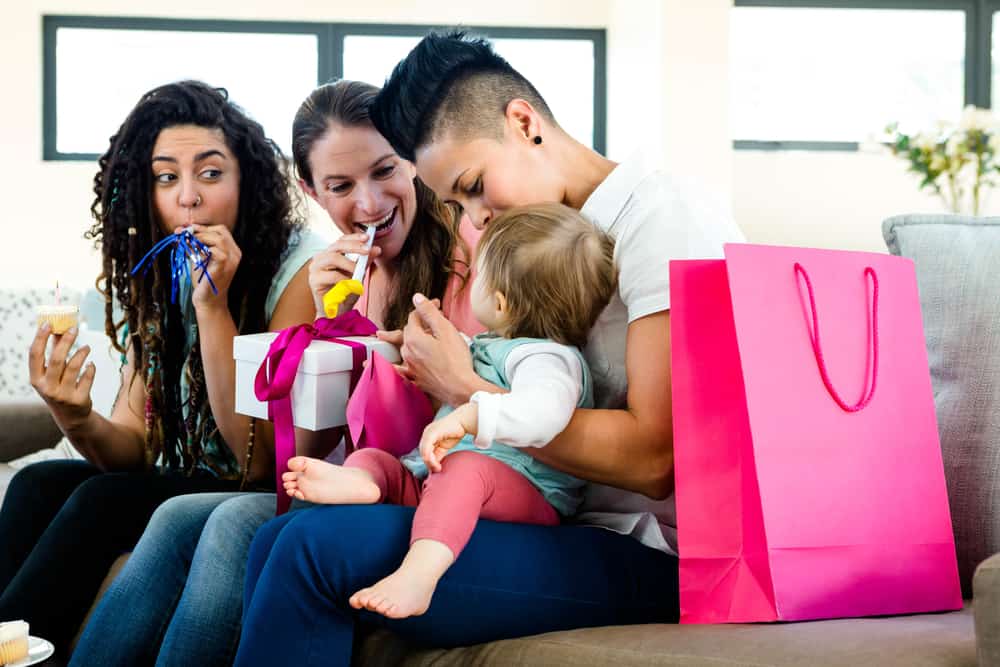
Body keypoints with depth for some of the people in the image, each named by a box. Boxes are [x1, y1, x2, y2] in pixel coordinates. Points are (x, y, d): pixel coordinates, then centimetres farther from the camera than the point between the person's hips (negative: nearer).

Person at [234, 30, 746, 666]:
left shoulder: (662, 217, -11)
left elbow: (654, 457, -19)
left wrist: (465, 390, -13)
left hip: (655, 557, -9)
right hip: (588, 532, 9)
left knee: (320, 545, -21)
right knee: (279, 541, 1)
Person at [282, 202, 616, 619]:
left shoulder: (547, 358, -11)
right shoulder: (491, 347, 25)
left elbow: (544, 411, -36)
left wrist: (467, 417, -42)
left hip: (524, 494, -11)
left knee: (464, 468, -41)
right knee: (371, 456, 5)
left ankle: (419, 571, -66)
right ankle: (359, 482, -35)